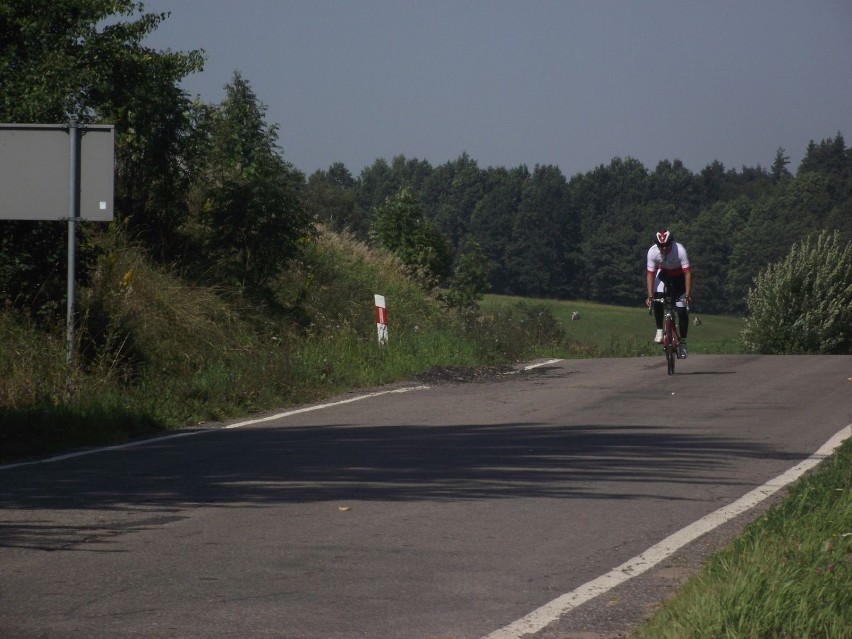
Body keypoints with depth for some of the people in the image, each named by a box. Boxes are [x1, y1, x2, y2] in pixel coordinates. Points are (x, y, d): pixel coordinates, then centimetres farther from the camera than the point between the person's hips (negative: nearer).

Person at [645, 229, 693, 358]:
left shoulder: (680, 250, -34)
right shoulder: (652, 252, -28)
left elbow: (687, 273, -32)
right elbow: (650, 274, -22)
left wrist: (688, 295, -38)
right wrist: (649, 296, -29)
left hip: (679, 275, -2)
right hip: (663, 273, 2)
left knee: (682, 310, -8)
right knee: (657, 300, -25)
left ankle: (683, 343, 2)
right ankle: (659, 330, -6)